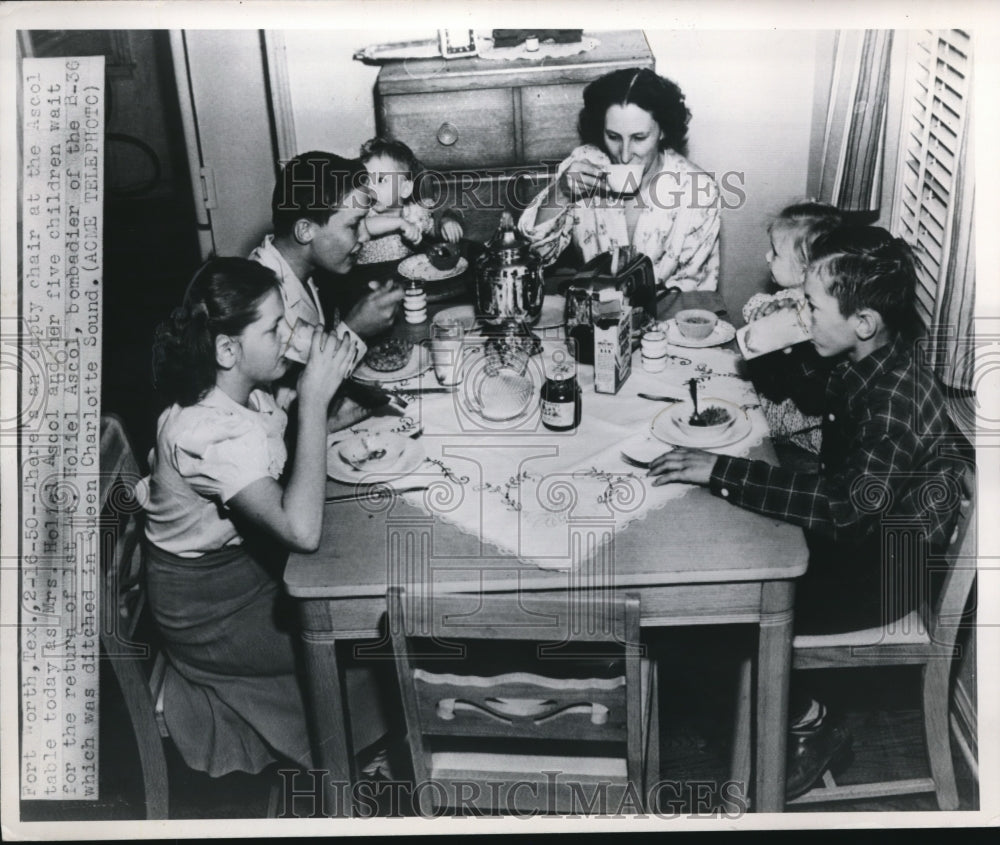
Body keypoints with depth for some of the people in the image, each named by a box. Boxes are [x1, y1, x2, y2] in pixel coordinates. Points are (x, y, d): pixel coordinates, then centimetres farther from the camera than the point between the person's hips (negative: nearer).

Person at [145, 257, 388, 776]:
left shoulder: (239, 393, -6)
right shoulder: (209, 433, -34)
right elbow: (302, 529, -44)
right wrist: (313, 400, -38)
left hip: (245, 564, 8)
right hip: (212, 617, -8)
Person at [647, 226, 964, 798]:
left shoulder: (900, 398, -31)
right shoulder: (863, 364, -5)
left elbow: (846, 505, -40)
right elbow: (813, 396, 17)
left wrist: (721, 471, -40)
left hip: (888, 571, -9)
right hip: (855, 534, 9)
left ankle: (812, 727, 10)